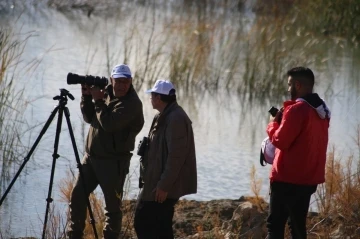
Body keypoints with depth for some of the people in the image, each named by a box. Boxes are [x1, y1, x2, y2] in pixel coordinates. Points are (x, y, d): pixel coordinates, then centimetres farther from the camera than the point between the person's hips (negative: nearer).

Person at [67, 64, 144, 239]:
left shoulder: (132, 104, -15)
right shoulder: (106, 93, 8)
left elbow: (109, 124, -25)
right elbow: (89, 118, 12)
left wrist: (98, 101, -17)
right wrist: (87, 97, -2)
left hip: (113, 161, -7)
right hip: (91, 156, 7)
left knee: (113, 204, 0)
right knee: (77, 195, 7)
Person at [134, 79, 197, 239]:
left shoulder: (176, 119, -18)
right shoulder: (164, 117, 16)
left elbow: (176, 156, -23)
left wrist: (164, 185, -23)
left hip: (165, 185, -11)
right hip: (159, 182, 11)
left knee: (143, 222, -10)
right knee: (161, 226, 12)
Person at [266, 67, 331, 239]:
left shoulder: (296, 110, -18)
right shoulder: (322, 110, 11)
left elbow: (281, 141, -16)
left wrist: (274, 124, 1)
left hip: (287, 178, -8)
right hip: (309, 177, 8)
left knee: (275, 224, -4)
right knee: (298, 224, 14)